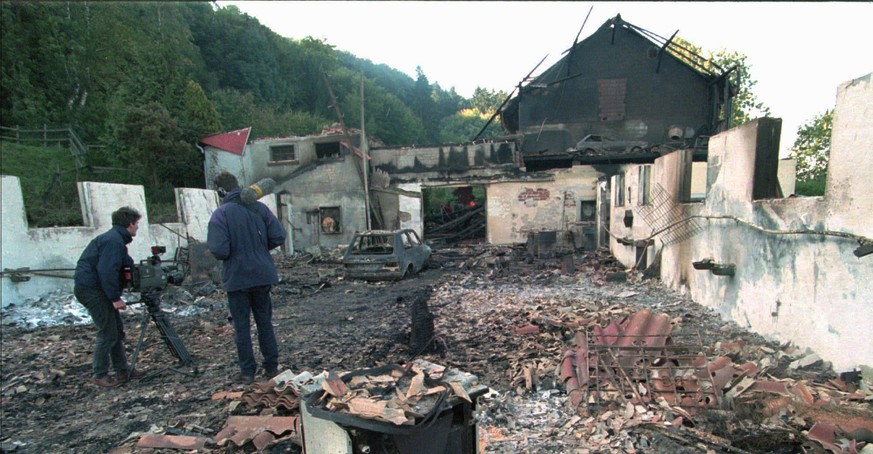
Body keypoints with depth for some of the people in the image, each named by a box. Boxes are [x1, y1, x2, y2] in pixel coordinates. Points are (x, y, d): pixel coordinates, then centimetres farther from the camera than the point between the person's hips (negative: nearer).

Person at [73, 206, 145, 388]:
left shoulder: (116, 238, 14)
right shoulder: (114, 240, -19)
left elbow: (125, 265, 17)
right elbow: (107, 271, -26)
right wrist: (116, 298, -22)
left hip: (96, 289, 11)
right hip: (91, 289, -11)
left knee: (117, 331, 12)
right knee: (108, 334, -4)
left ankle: (122, 370, 19)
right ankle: (100, 375, 9)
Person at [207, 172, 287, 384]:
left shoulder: (221, 214, -14)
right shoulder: (259, 208, -2)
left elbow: (219, 250, -21)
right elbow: (278, 237, -4)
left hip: (237, 278, -3)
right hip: (263, 275, 4)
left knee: (242, 326, 9)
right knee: (265, 323, 15)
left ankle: (248, 372, 15)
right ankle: (272, 367, 22)